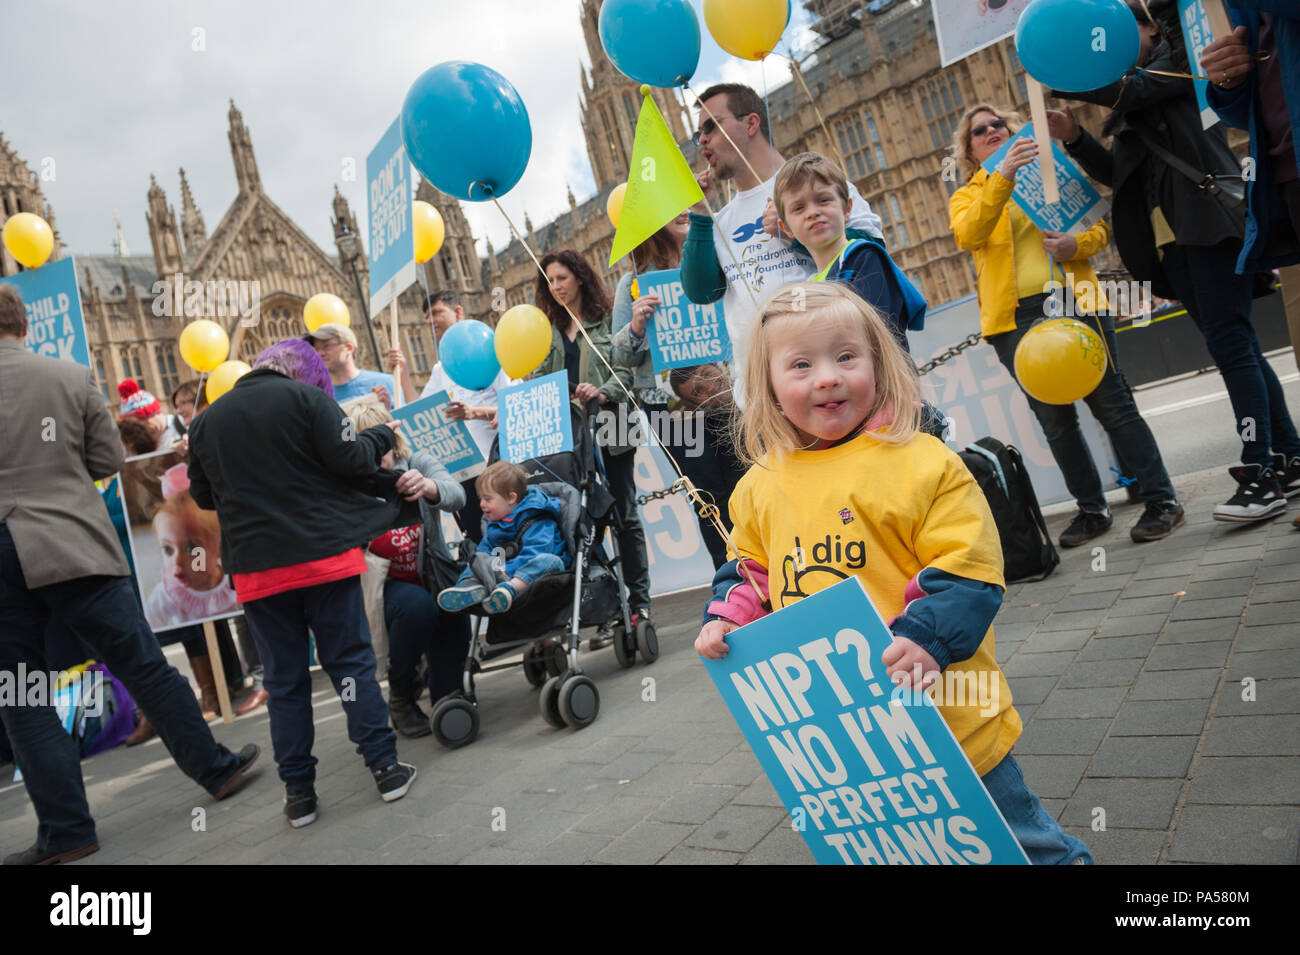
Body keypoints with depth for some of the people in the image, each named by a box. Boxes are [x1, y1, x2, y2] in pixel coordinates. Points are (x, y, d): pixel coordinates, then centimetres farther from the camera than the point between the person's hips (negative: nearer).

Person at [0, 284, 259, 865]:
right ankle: (217, 769, 18)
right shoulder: (72, 378, 0)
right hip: (73, 549, 0)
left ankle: (67, 830, 12)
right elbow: (108, 461, 5)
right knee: (145, 668, 8)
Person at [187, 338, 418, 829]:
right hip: (324, 552, -3)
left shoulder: (205, 421, 9)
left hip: (256, 567, 3)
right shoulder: (307, 398, -5)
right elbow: (352, 459, -10)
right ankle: (385, 767, 9)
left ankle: (298, 791, 14)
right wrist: (382, 434, 8)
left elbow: (203, 496, 16)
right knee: (351, 660, 7)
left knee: (284, 679, 9)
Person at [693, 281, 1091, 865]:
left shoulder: (922, 462, -13)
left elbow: (966, 568, -16)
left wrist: (926, 638, -28)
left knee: (1010, 834, 14)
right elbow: (750, 566, 15)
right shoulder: (759, 487, 2)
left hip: (944, 711, -4)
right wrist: (725, 618, -1)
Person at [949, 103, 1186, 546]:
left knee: (1111, 404, -3)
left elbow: (1098, 221, 13)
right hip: (1017, 318, 0)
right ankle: (1092, 509, 17)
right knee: (1056, 422, 4)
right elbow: (968, 235, -12)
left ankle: (1162, 500, 6)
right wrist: (1003, 176, -25)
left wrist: (1078, 245, -10)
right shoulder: (966, 198, 13)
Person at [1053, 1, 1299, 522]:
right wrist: (1074, 138, 5)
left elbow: (1129, 90, -11)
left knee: (1229, 343, -15)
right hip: (1169, 239, 8)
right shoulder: (1132, 111, 26)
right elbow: (1115, 171, 18)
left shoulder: (1177, 59, 8)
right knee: (1235, 346, 9)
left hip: (1209, 223, -8)